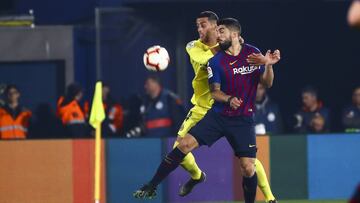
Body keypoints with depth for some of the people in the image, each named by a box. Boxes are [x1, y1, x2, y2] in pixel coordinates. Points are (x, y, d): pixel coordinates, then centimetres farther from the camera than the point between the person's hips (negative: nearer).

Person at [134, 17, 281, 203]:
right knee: (184, 144, -12)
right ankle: (151, 187, -4)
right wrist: (229, 99, -21)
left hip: (243, 120, -1)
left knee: (248, 168, -11)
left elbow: (267, 83, 4)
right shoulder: (216, 61, -1)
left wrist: (268, 65, -16)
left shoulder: (253, 53, 0)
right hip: (218, 116, 1)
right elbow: (214, 92, 0)